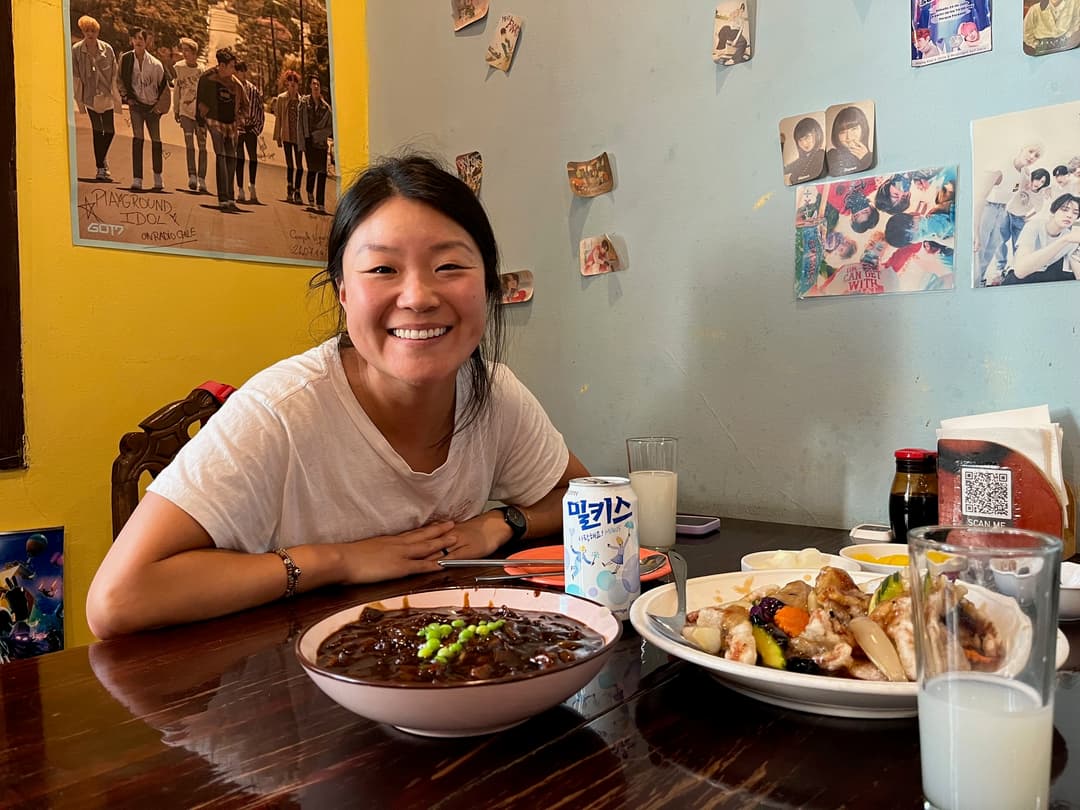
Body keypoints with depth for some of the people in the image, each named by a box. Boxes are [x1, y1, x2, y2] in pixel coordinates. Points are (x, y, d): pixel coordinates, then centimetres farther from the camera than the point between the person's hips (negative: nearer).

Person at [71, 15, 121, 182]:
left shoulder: (107, 49, -1)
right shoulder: (76, 50, -4)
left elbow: (114, 75, 2)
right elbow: (75, 77, -2)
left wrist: (116, 97, 0)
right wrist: (79, 100, -5)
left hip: (106, 96, 1)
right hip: (90, 96, -1)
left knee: (109, 131, 3)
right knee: (97, 131, -3)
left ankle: (102, 159, 30)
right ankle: (101, 168, 6)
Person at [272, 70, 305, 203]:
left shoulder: (302, 100, 1)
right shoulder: (281, 98, 2)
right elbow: (278, 118, 4)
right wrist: (278, 136, 1)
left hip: (298, 136, 0)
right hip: (287, 136, 0)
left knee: (299, 165, 0)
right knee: (289, 164, 4)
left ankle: (296, 190, 9)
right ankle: (290, 187, 13)